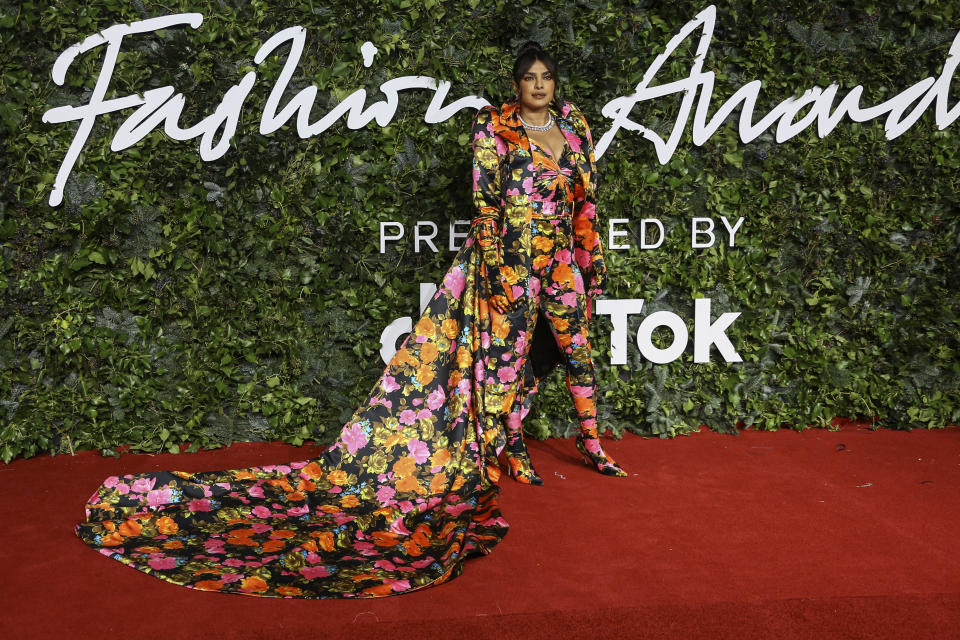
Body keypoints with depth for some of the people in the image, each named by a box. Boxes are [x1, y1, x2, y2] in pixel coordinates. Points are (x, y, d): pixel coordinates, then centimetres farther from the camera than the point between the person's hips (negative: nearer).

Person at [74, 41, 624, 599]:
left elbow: (587, 198, 15)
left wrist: (594, 258, 13)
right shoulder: (495, 127, -4)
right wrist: (493, 266, -18)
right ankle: (510, 450, 11)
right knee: (507, 351, -1)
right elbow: (487, 199, -11)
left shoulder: (574, 125, 12)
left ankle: (592, 443, 26)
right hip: (510, 257, -5)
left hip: (561, 260, 6)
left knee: (577, 345, 12)